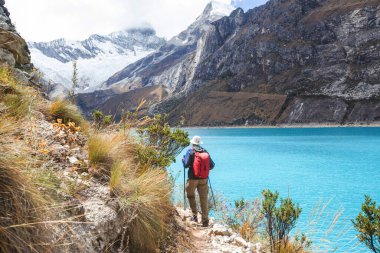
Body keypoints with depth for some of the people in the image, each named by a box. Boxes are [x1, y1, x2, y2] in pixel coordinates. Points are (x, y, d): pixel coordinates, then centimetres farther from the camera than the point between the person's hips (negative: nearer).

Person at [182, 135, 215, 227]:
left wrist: (183, 159, 10)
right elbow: (212, 165, 6)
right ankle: (205, 220, 3)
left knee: (191, 196, 18)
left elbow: (186, 164, -11)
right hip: (204, 179, 3)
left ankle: (195, 215, 14)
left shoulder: (190, 151, -6)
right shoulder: (205, 152, 4)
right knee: (204, 199, 5)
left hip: (193, 178, -2)